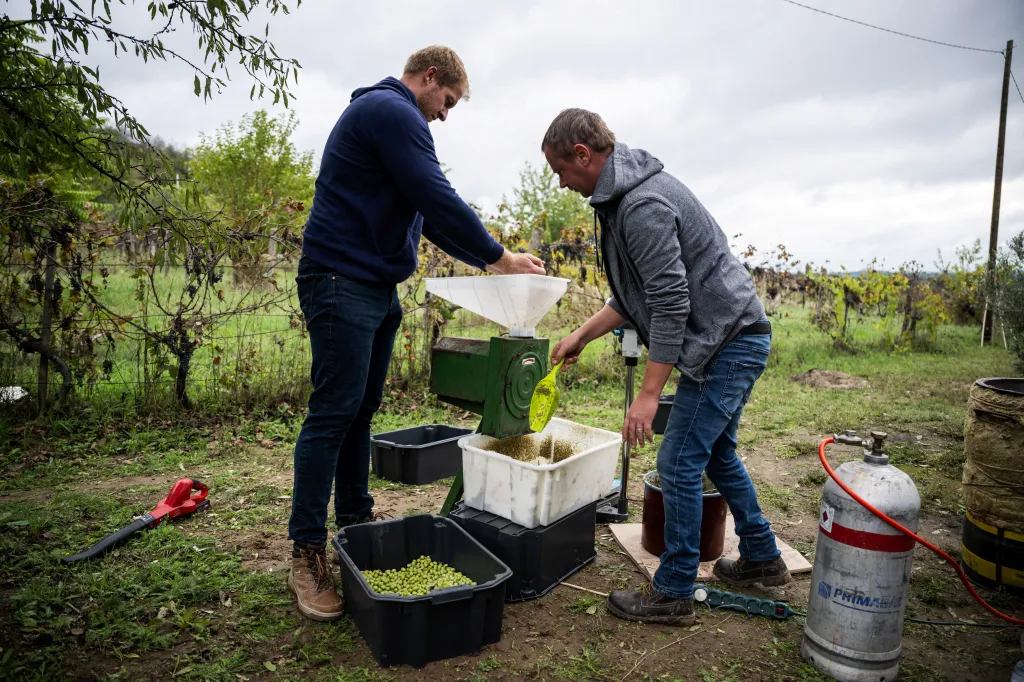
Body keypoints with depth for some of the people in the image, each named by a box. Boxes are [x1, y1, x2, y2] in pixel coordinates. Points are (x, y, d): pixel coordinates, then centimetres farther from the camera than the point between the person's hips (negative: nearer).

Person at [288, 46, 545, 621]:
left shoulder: (388, 115, 25)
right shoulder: (391, 110, -9)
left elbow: (427, 214, 23)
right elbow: (438, 199, -17)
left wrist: (486, 260, 16)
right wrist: (499, 256, -8)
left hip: (376, 287, 10)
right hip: (343, 282, -10)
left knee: (360, 410, 13)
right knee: (334, 412, -7)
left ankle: (355, 520, 25)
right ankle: (307, 553, 3)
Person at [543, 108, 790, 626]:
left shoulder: (642, 205, -21)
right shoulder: (627, 192, 13)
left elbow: (670, 304, -25)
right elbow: (636, 294, 17)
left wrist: (649, 394, -21)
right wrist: (581, 336, 15)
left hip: (727, 342, -11)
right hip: (736, 337, 11)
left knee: (679, 463, -4)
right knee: (716, 453, 21)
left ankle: (673, 593, 10)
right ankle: (762, 559, 37)